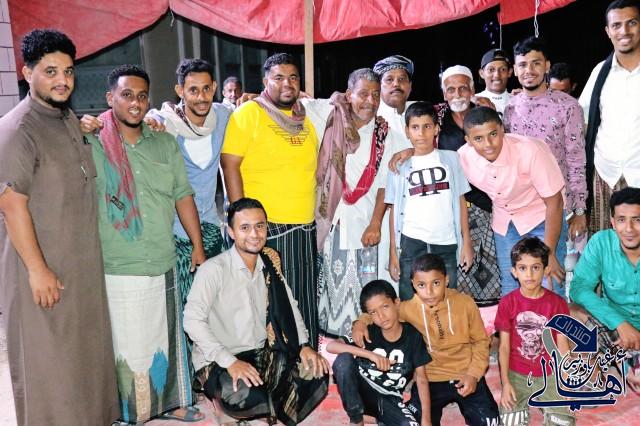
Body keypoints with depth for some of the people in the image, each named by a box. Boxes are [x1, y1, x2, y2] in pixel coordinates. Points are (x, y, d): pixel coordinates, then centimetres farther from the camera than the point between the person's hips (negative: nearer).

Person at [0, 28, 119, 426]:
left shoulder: (69, 119, 10)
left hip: (84, 264, 8)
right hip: (43, 267, -8)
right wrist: (38, 270, -20)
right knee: (46, 363, 5)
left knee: (87, 352, 19)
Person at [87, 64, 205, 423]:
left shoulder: (164, 142, 8)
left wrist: (198, 247, 10)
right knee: (125, 345, 6)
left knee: (167, 337, 16)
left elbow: (183, 196, 10)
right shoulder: (92, 144, -6)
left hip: (164, 265, 5)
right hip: (116, 270, -4)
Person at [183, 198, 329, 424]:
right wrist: (230, 362, -28)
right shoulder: (213, 269, -15)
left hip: (262, 355, 6)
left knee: (317, 373, -12)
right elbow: (193, 320, -20)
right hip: (218, 362, -6)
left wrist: (304, 345, -6)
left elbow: (288, 308, 11)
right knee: (244, 396, -35)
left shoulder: (270, 266, 6)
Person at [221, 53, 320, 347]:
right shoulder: (248, 113, -4)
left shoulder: (304, 116, 15)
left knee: (306, 303, 13)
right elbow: (229, 164, -11)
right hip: (266, 226, -6)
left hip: (305, 227, 6)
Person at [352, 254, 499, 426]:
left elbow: (481, 341, 2)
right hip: (429, 379, 0)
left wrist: (474, 374, -9)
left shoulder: (465, 303, -10)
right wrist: (362, 322, -17)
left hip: (465, 376, 0)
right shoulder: (408, 309, -12)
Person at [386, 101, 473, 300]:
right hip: (412, 243, 0)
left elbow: (460, 201, 9)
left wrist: (467, 241, 4)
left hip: (446, 243, 1)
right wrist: (393, 250, 1)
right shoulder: (400, 166, 7)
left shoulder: (451, 159, 8)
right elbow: (395, 209, 6)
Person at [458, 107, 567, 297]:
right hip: (504, 222, 4)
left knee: (550, 289, -10)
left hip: (542, 217, -4)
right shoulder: (463, 156, -21)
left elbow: (554, 202, -23)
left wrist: (549, 254, -20)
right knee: (510, 288, 12)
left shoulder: (530, 151, -31)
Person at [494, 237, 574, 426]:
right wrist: (505, 382, -8)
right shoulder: (507, 303, -6)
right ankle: (522, 402, 11)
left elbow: (562, 344, -1)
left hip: (549, 374, 1)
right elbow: (504, 345, -3)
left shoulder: (557, 303, -6)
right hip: (516, 375, 0)